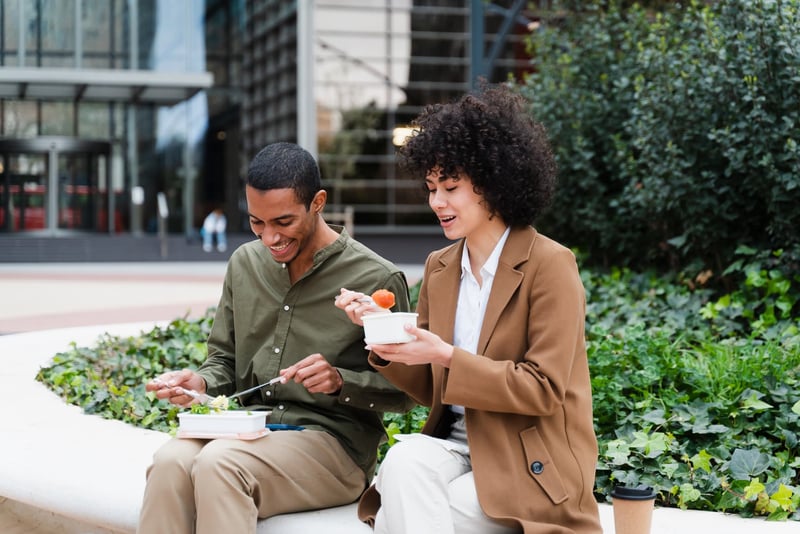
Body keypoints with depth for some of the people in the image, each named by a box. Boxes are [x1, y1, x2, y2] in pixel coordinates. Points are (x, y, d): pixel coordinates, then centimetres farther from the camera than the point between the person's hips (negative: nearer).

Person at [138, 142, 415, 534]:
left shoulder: (377, 280, -6)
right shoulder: (244, 263, 11)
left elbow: (401, 392, -2)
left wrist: (340, 381, -20)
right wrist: (200, 382, -3)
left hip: (333, 443, -5)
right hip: (249, 429, 5)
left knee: (220, 462, -34)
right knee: (170, 461, -29)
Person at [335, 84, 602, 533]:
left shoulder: (549, 265, -9)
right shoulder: (439, 268, 10)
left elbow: (544, 390, -14)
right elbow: (432, 390, 12)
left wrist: (446, 356, -21)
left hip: (529, 466, -5)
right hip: (457, 442, 5)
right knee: (403, 459, -29)